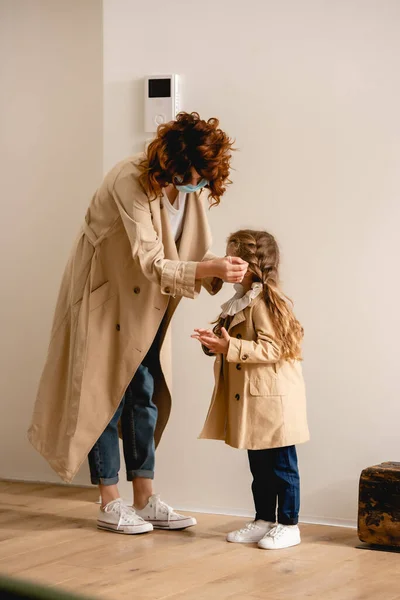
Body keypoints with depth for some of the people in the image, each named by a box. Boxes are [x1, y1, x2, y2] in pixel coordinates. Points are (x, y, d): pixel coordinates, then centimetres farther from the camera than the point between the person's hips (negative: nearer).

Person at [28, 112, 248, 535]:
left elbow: (196, 252, -3)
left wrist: (220, 270, -25)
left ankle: (145, 500, 14)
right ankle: (110, 504, 7)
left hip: (143, 303, 7)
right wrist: (209, 269, -43)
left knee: (144, 396, 7)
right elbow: (150, 263, -33)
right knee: (104, 395, -2)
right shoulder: (131, 182, -29)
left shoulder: (190, 190, -6)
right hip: (103, 296, -7)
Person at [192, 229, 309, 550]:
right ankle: (264, 520, 25)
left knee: (281, 464, 1)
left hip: (273, 402, -10)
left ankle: (289, 525, 9)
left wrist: (230, 347, -28)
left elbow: (271, 349, -24)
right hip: (252, 401, 10)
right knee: (259, 466, 16)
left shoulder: (264, 302, -18)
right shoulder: (243, 301, 13)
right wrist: (218, 343, 6)